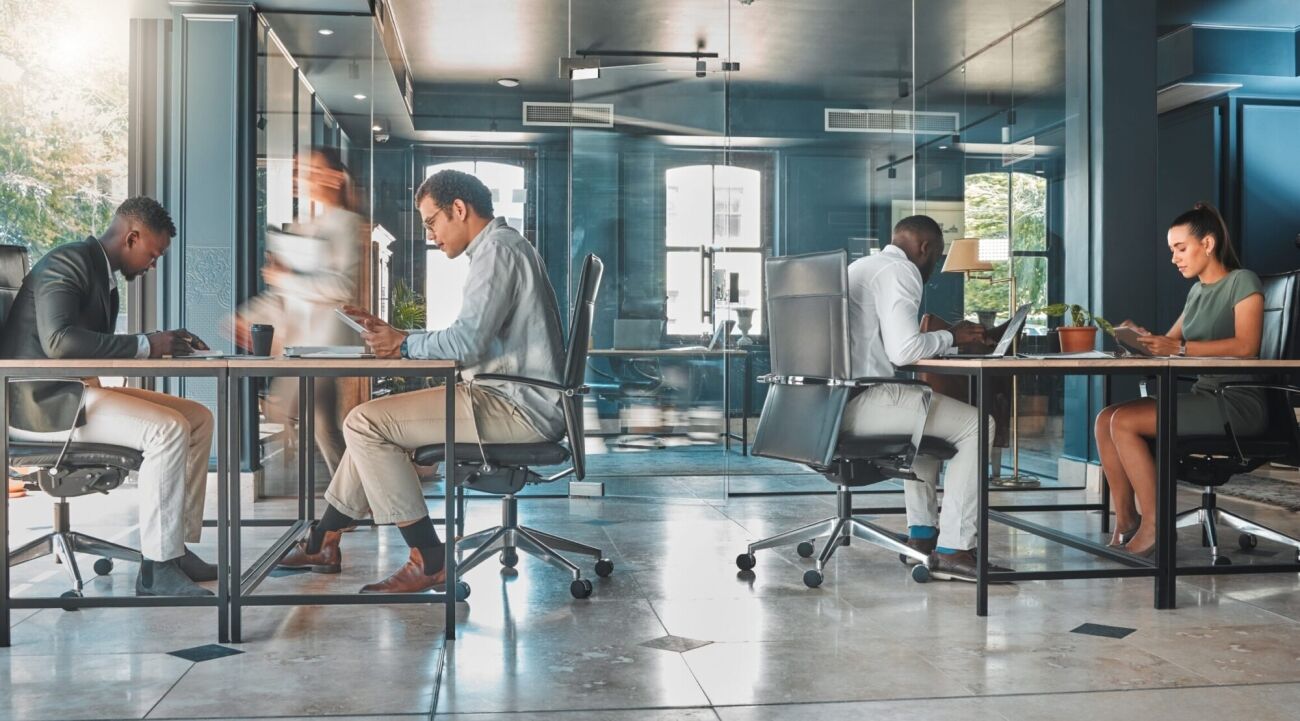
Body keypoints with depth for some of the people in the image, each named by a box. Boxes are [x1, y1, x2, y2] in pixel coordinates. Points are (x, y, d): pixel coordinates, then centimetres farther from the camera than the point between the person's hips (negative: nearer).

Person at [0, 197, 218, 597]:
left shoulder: (105, 275, 16)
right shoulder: (67, 263, -15)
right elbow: (58, 340, -30)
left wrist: (166, 342, 2)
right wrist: (145, 345, -27)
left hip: (80, 389, 10)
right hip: (44, 401, -10)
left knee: (198, 418, 2)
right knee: (169, 430, -27)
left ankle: (177, 546, 0)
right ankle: (156, 567, -23)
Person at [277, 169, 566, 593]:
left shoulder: (497, 250, -13)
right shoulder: (502, 247, 20)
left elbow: (466, 342, -24)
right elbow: (473, 341, 18)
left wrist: (404, 344, -7)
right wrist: (390, 335, 12)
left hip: (519, 407, -11)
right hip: (516, 398, 11)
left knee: (365, 423, -12)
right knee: (377, 421, 18)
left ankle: (429, 562, -10)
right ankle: (323, 544, 24)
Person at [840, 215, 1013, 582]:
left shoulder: (861, 266, 22)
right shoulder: (900, 271, -8)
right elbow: (903, 351, -19)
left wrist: (944, 337, 20)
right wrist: (949, 338, -2)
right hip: (859, 400, -10)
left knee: (924, 413, 32)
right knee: (976, 426, -5)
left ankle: (922, 534, 29)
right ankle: (952, 550, -8)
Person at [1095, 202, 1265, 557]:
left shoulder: (1242, 281, -5)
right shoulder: (1197, 291, 18)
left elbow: (1246, 346, -19)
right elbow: (1171, 341, 16)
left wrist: (1179, 347, -25)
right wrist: (1142, 337, -5)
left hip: (1238, 402, -8)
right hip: (1203, 396, 8)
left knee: (1124, 422, -22)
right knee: (1105, 418, -7)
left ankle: (1154, 526, -14)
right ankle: (1125, 521, -8)